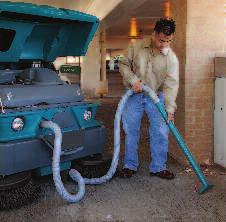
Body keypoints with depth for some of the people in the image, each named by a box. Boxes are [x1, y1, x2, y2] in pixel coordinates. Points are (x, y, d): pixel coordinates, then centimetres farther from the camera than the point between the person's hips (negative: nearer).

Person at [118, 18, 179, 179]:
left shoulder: (171, 58, -12)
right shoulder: (136, 47, -10)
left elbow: (171, 84, -17)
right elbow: (124, 65, 1)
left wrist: (169, 108, -25)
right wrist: (133, 80, -16)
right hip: (134, 95, 0)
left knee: (160, 133, -3)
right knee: (131, 131, 4)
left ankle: (158, 167, 12)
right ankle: (130, 166, 18)